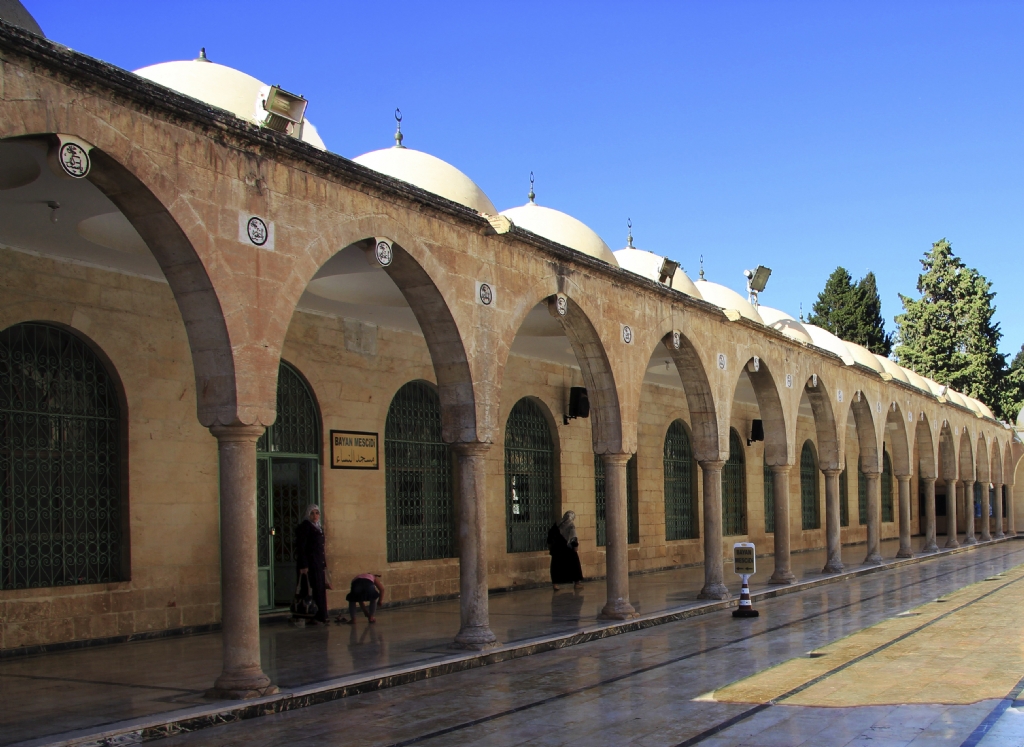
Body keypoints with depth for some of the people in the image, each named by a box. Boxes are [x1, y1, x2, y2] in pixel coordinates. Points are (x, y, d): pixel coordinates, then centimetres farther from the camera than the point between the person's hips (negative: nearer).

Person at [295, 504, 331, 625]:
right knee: (312, 590, -7)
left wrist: (324, 565, 18)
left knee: (320, 589, 10)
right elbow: (300, 547, -15)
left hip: (319, 563, 9)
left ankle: (320, 616, 16)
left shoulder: (319, 528, 16)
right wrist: (303, 566, -21)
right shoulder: (305, 526, -9)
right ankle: (310, 618, -3)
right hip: (310, 563, -9)